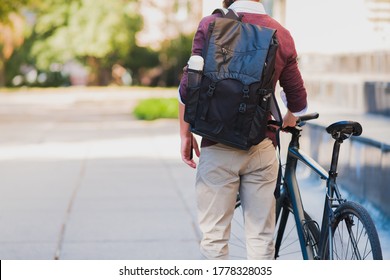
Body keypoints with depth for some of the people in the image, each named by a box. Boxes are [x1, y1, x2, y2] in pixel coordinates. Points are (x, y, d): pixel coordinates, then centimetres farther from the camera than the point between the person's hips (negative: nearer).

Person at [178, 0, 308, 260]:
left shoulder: (211, 25, -5)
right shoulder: (282, 35, 3)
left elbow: (188, 88, -7)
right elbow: (298, 102, 9)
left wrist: (186, 134, 6)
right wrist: (283, 127, 30)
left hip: (218, 147, -2)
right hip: (261, 148, 2)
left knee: (214, 236, 5)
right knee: (261, 237, 9)